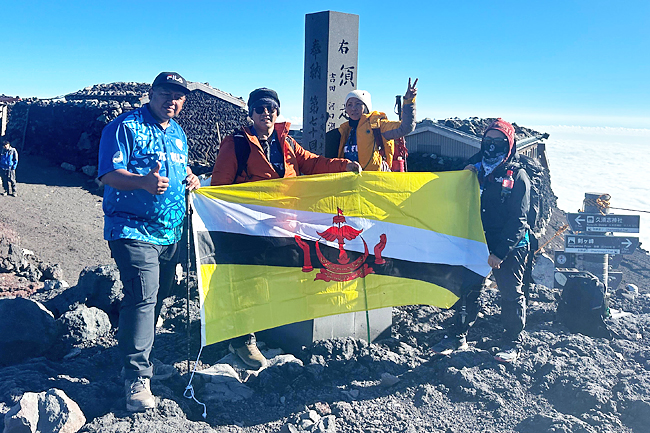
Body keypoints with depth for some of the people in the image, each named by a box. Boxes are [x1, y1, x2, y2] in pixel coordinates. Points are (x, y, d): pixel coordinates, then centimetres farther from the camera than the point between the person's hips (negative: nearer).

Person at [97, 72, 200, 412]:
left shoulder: (178, 133, 18)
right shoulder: (125, 127, -7)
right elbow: (109, 174, -16)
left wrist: (190, 179, 6)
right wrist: (144, 182, -34)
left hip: (170, 232, 8)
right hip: (133, 229, -8)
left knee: (157, 297, 15)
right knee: (142, 298, -16)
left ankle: (138, 358, 34)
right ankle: (136, 378, -10)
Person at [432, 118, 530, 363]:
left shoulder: (517, 176, -7)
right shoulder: (477, 170, 9)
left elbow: (518, 221, -12)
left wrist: (500, 252, -19)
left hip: (509, 248, -4)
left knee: (511, 295, 5)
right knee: (467, 290, 9)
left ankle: (511, 343, 20)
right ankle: (458, 337, 22)